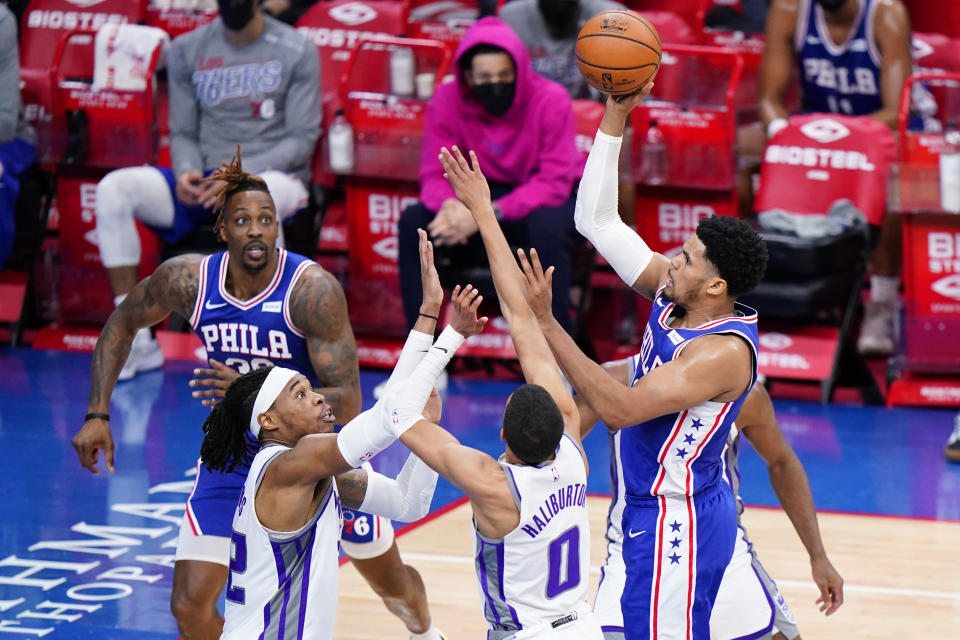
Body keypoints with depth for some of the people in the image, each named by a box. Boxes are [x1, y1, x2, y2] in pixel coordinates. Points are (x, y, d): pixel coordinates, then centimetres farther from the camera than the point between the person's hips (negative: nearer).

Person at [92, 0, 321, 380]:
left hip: (271, 176, -4)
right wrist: (187, 172, -11)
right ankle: (137, 342, -21)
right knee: (113, 188, -22)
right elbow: (183, 132, 13)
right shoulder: (187, 50, 12)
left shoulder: (297, 52, 1)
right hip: (206, 180, 4)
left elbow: (302, 138, -4)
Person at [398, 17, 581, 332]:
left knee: (547, 225, -39)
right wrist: (449, 206, -37)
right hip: (485, 194, 4)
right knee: (414, 221, -20)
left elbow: (554, 182, -25)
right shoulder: (447, 100, -12)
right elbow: (435, 174, -10)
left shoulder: (550, 100, -22)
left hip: (547, 199, -3)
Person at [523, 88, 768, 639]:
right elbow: (598, 220, 2)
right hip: (653, 511, 9)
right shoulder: (672, 294, -1)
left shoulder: (724, 351, -25)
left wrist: (546, 325, -32)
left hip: (677, 522, -9)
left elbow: (619, 408, -31)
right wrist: (616, 116, -5)